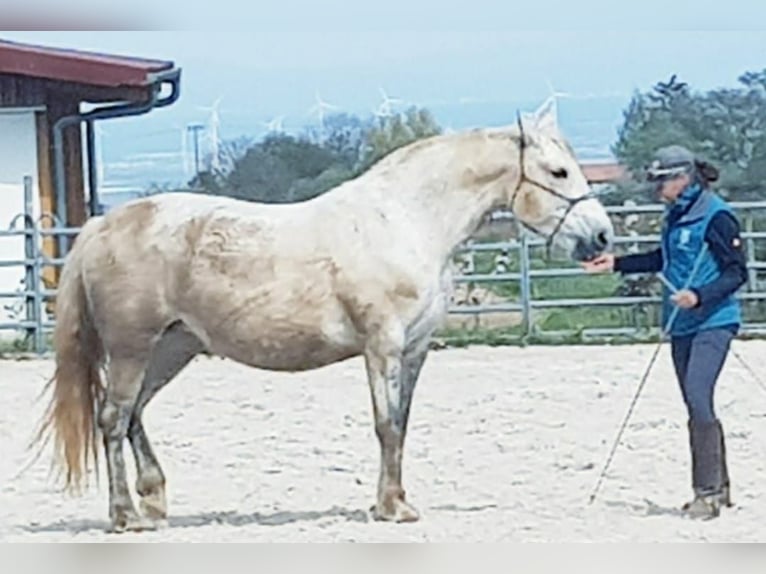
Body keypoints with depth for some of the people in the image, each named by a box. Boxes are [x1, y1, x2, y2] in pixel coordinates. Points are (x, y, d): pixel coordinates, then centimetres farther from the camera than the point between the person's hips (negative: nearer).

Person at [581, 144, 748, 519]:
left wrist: (699, 296, -28)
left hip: (712, 321, -9)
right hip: (682, 324, 9)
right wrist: (617, 263, 23)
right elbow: (664, 259, 27)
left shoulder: (716, 216, -13)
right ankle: (718, 486, 20)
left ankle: (708, 491, -15)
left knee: (698, 399, -18)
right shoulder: (676, 215, 11)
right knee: (695, 404, 11)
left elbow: (736, 273, -15)